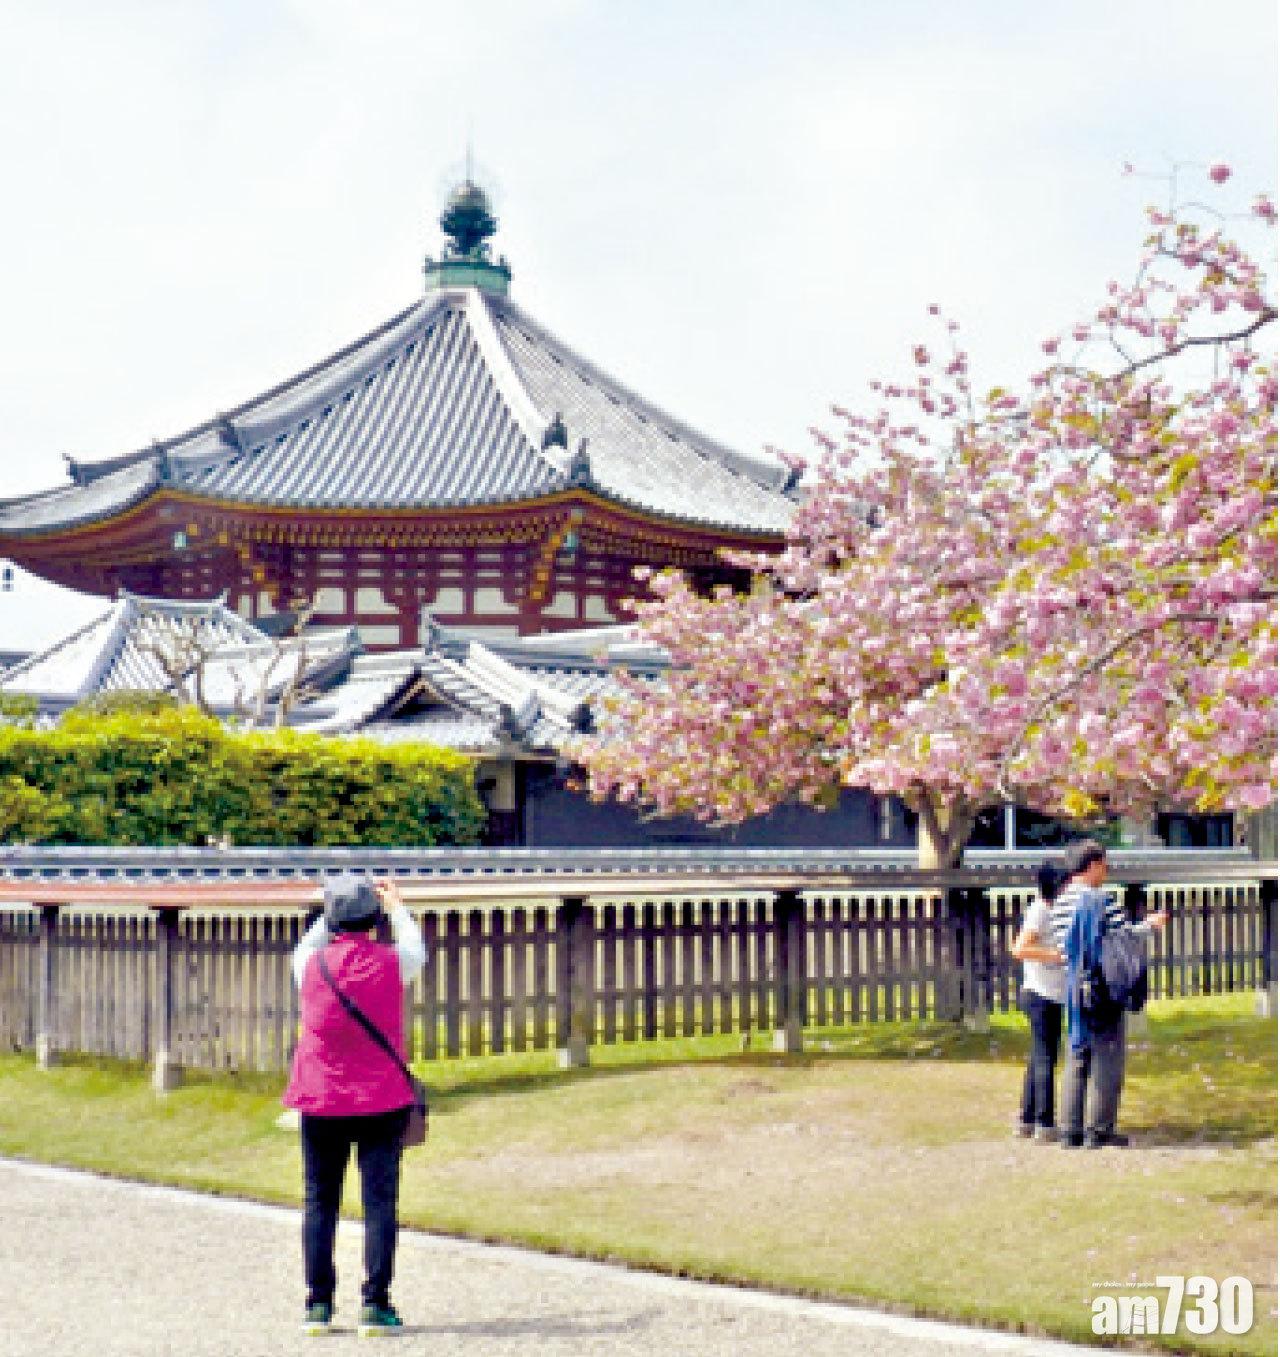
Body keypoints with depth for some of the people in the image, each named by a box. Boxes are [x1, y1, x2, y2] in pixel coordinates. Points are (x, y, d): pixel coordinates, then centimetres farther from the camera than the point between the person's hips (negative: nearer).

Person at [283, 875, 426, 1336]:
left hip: (321, 1103, 1)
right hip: (383, 1102, -1)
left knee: (319, 1202, 10)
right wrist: (396, 906, 32)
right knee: (379, 1201, 2)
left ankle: (318, 1304, 10)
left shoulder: (312, 965, -6)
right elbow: (416, 949, 18)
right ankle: (375, 1305, -1)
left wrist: (331, 914, 31)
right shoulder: (391, 963, -7)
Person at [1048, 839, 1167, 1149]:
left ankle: (1072, 1131, 9)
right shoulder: (1103, 901, -13)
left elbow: (1063, 947, 7)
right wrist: (1150, 925, 6)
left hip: (1076, 992, 6)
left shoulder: (1060, 905, 6)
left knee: (1077, 1059, 10)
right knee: (1106, 1058, 1)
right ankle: (1100, 1130, 0)